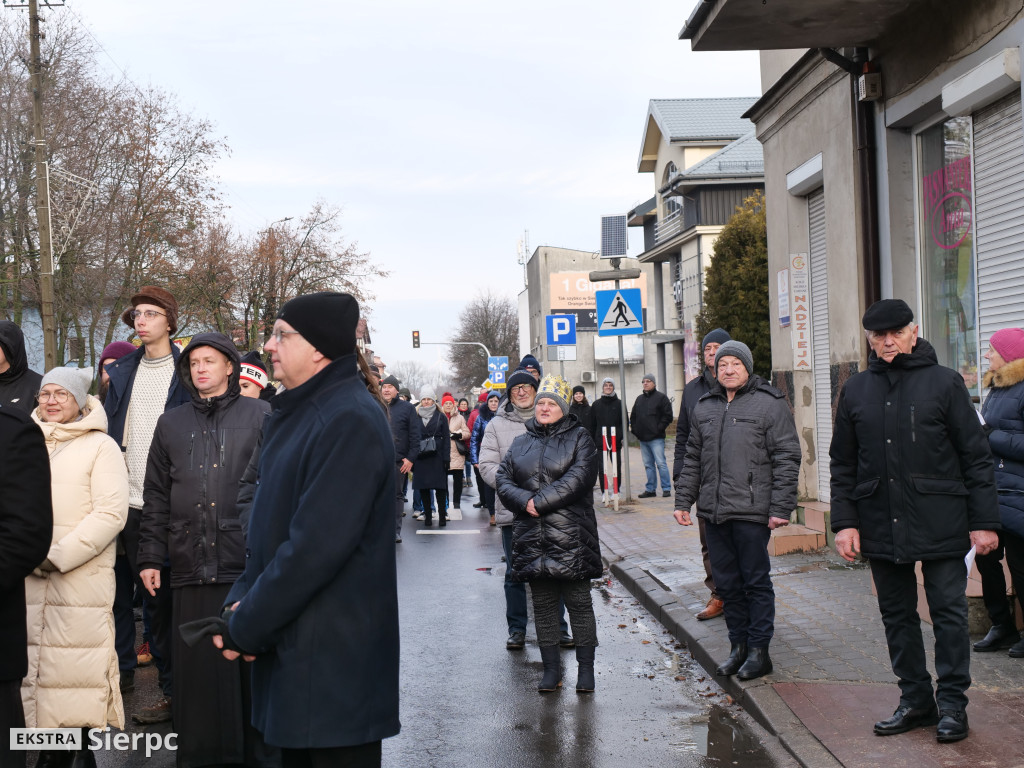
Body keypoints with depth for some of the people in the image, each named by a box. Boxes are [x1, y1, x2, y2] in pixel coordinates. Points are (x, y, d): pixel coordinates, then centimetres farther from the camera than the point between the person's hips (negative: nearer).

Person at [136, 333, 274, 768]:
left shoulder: (260, 416, 4)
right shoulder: (171, 424, 15)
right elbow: (156, 498, 16)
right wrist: (151, 557, 10)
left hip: (250, 566, -3)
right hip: (191, 568, 3)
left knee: (252, 665, 2)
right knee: (197, 667, 5)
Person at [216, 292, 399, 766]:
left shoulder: (349, 420, -18)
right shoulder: (301, 414, 13)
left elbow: (316, 545, -24)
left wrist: (247, 628, -16)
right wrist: (241, 601, 1)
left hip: (334, 661, -9)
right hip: (292, 652, 9)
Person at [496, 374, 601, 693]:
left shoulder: (579, 438, 2)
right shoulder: (522, 442, 17)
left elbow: (578, 478, -13)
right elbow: (503, 478, 8)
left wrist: (541, 502, -17)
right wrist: (524, 501, -12)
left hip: (571, 538, -4)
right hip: (532, 539, 4)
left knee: (578, 602, 0)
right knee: (542, 604, 9)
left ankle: (586, 668, 10)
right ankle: (551, 668, 18)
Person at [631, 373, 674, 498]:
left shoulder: (661, 397, -1)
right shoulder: (639, 399, 18)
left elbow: (668, 416, -6)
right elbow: (633, 416, 25)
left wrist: (659, 428, -12)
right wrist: (634, 429, 11)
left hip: (656, 438, -6)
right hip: (642, 438, 6)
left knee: (661, 463, -7)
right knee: (648, 465, 10)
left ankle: (666, 488, -2)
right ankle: (650, 489, 14)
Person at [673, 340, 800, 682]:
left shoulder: (770, 404, -3)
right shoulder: (704, 407, 14)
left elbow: (787, 458, -7)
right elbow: (692, 459, 21)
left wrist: (780, 507, -12)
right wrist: (683, 500, 15)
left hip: (751, 512, -6)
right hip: (714, 512, 6)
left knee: (756, 581, 2)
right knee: (727, 582, 11)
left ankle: (758, 650, 11)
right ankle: (738, 646, 22)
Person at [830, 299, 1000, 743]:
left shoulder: (944, 382, 0)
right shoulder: (856, 391, 9)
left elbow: (975, 454, -1)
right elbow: (842, 464, 12)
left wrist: (984, 520, -5)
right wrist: (844, 521, 3)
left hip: (940, 522, -3)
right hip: (881, 525, 4)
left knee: (949, 613, 1)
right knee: (897, 615, 10)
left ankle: (952, 704, 12)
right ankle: (915, 699, 21)